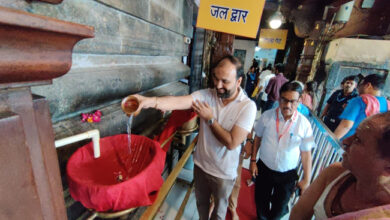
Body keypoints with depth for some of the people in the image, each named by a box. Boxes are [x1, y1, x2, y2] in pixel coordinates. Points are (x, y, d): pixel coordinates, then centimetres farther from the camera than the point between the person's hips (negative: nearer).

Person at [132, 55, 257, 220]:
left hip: (224, 173, -3)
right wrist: (151, 101, -46)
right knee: (201, 202, 30)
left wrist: (210, 119, -22)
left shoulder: (248, 106, -21)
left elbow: (231, 143, -26)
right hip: (201, 164, 3)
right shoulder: (206, 95, -14)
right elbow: (179, 102, -30)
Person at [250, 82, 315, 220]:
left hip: (287, 174, -1)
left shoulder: (304, 124, -15)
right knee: (261, 203, 20)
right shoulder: (267, 116, -13)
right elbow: (258, 138, -1)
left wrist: (306, 180, -1)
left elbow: (306, 153, -7)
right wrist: (253, 160, 0)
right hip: (264, 168, 1)